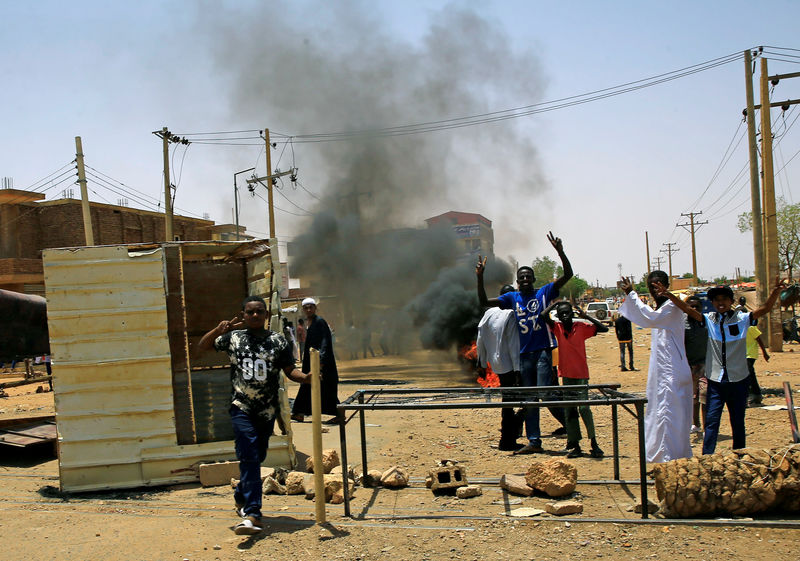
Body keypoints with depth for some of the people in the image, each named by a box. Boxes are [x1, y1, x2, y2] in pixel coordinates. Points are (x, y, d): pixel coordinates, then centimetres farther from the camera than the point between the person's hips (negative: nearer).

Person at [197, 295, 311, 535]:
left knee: (257, 457, 14)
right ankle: (252, 514, -18)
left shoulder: (278, 341, 3)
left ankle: (241, 495, 41)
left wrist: (305, 377, -20)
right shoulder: (233, 338, 4)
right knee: (249, 457, -14)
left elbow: (289, 371, 1)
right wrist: (219, 330, -6)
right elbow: (202, 346, 13)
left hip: (267, 410, 2)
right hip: (241, 408, -2)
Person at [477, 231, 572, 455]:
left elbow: (568, 275, -5)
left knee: (546, 394, -14)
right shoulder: (512, 298, 12)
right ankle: (534, 441, 12)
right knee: (529, 400, 7)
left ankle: (570, 424, 7)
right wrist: (480, 277, -2)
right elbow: (484, 302, 9)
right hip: (524, 353, 4)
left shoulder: (544, 293, 3)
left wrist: (560, 252, -17)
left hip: (542, 351, -4)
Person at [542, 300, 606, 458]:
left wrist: (586, 316, -12)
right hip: (566, 374, 3)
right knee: (570, 411, 6)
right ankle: (575, 446, 12)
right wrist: (555, 303, -2)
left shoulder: (581, 327, -2)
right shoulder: (557, 328, 1)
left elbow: (604, 329, -10)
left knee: (584, 408, -12)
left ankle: (594, 443, -1)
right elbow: (544, 315, -14)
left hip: (581, 374, -3)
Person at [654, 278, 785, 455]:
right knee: (711, 421, -3)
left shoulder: (742, 319, -1)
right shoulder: (709, 319, 2)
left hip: (739, 380, 0)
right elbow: (688, 310, -8)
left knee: (738, 422, 12)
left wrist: (775, 292, -29)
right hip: (715, 381, 0)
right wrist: (669, 295, -22)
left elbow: (765, 308, -11)